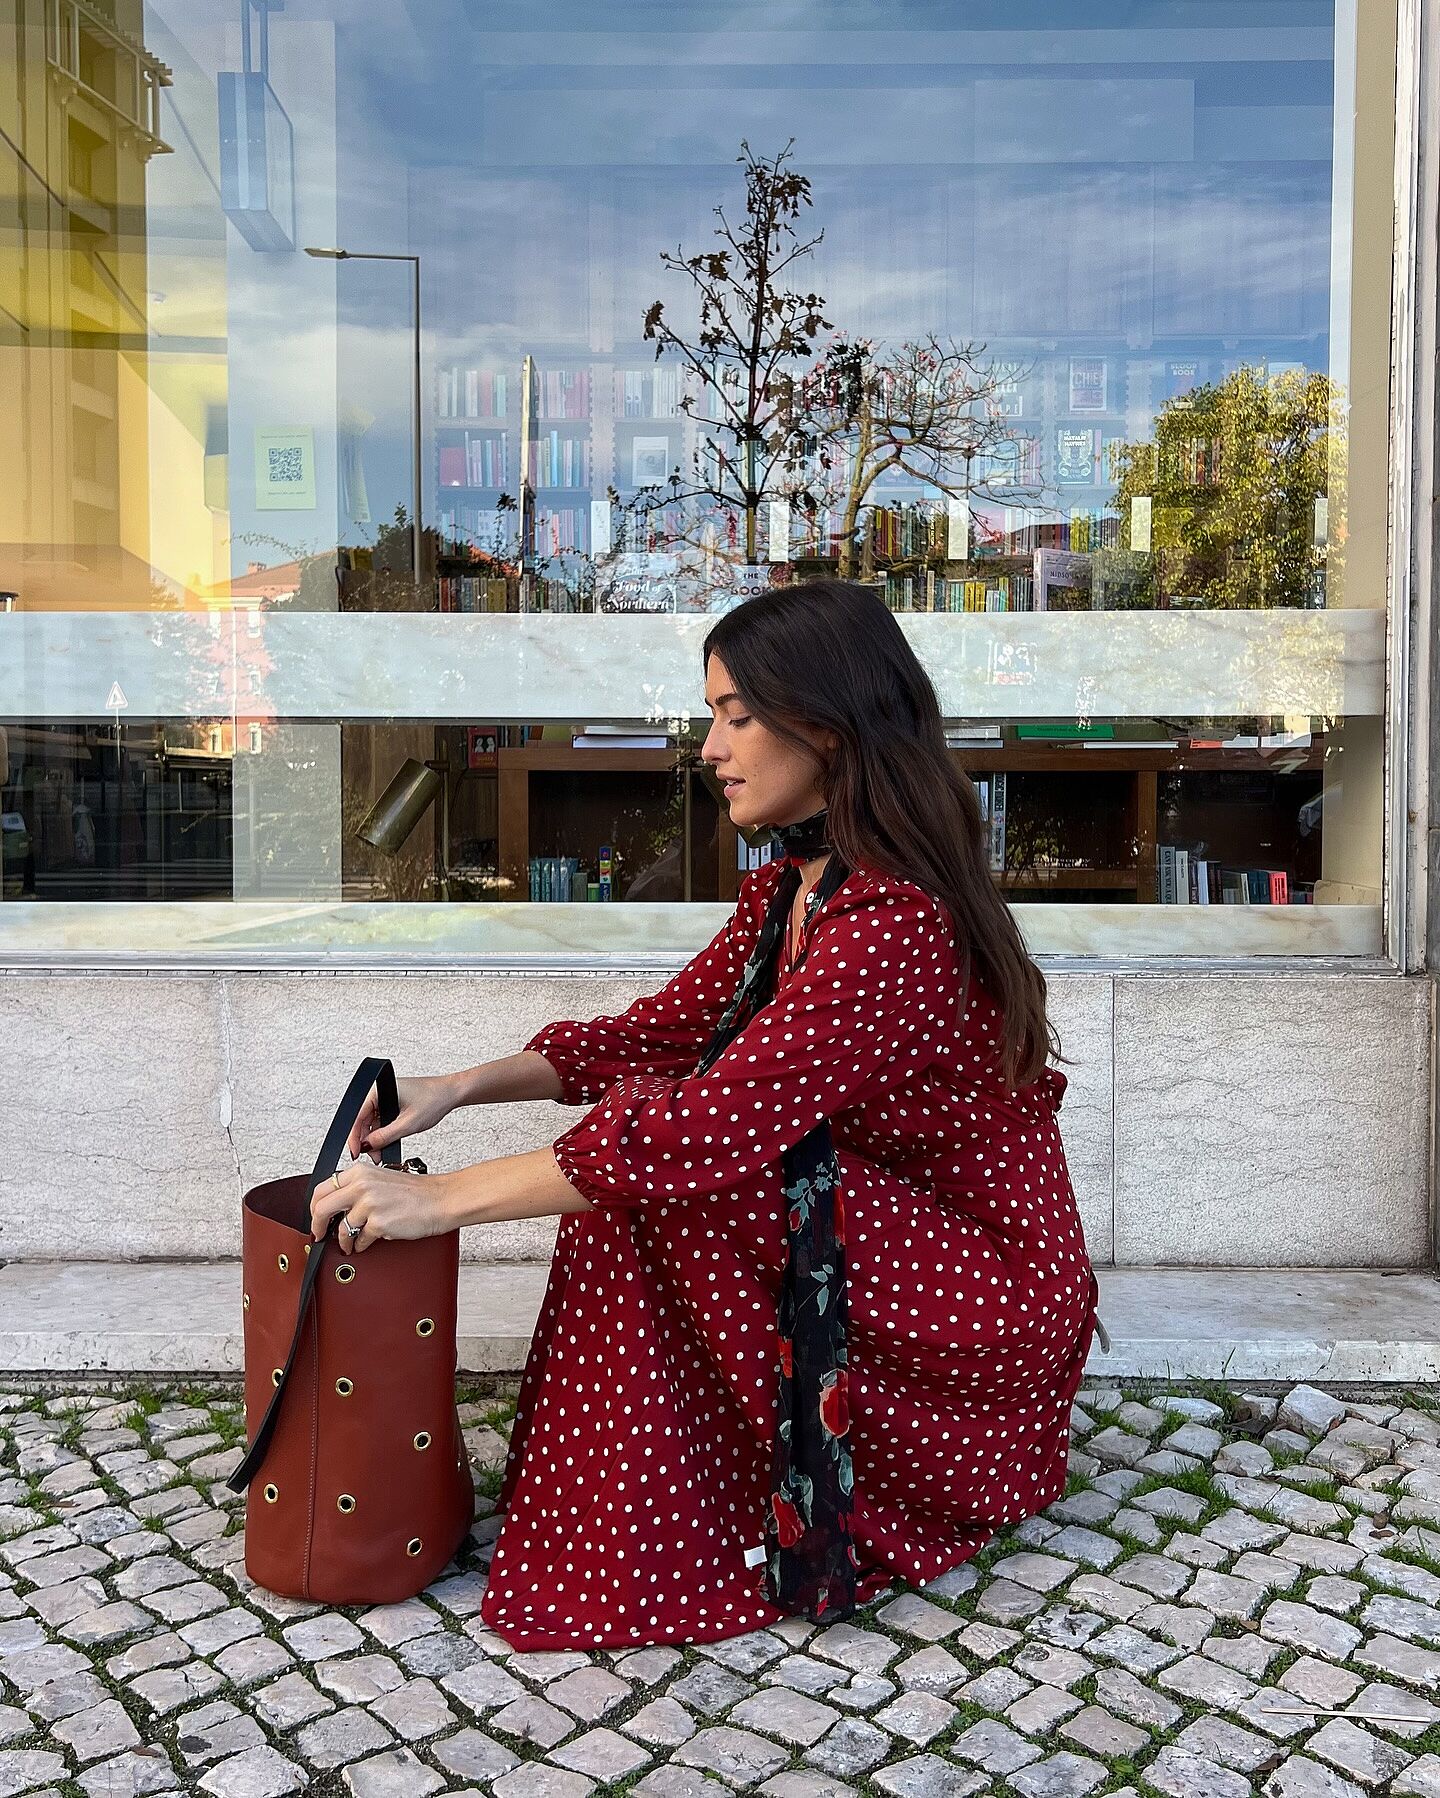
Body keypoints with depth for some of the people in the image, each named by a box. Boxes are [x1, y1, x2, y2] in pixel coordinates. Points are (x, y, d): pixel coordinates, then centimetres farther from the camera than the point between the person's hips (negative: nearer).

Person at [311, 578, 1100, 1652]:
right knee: (634, 1137, -6)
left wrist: (442, 1198, -27)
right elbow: (665, 1031, 6)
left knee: (650, 1169, -21)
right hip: (902, 1228, 9)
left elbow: (710, 1129, -33)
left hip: (994, 1299, -9)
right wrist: (461, 1087, -5)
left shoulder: (893, 925, -28)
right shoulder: (792, 886, 2)